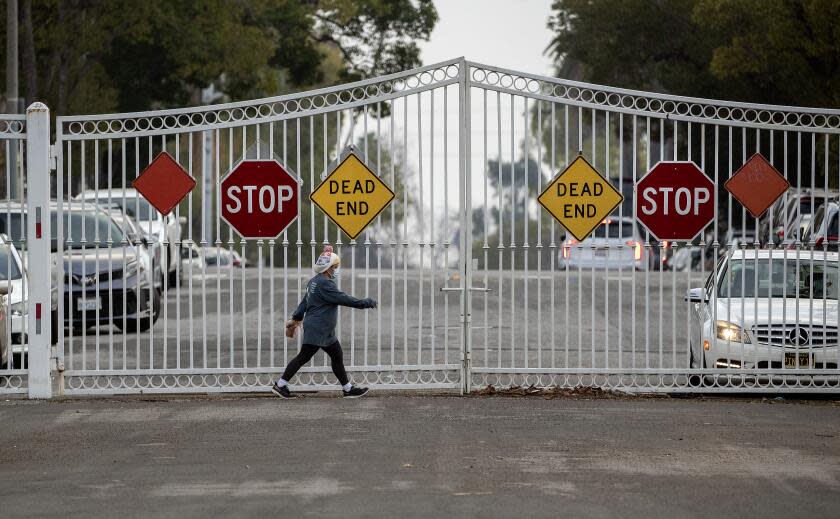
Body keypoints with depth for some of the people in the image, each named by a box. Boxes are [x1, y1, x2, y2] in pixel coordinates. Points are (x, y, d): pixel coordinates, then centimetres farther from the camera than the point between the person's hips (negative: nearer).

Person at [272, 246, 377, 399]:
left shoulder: (315, 281, 13)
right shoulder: (324, 283, -19)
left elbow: (305, 302, 20)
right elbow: (342, 299, -22)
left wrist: (296, 318, 26)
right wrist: (365, 303, -17)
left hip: (325, 332, 11)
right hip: (317, 329, -11)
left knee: (337, 356, 10)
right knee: (303, 357, -5)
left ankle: (348, 389, 14)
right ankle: (280, 385, 2)